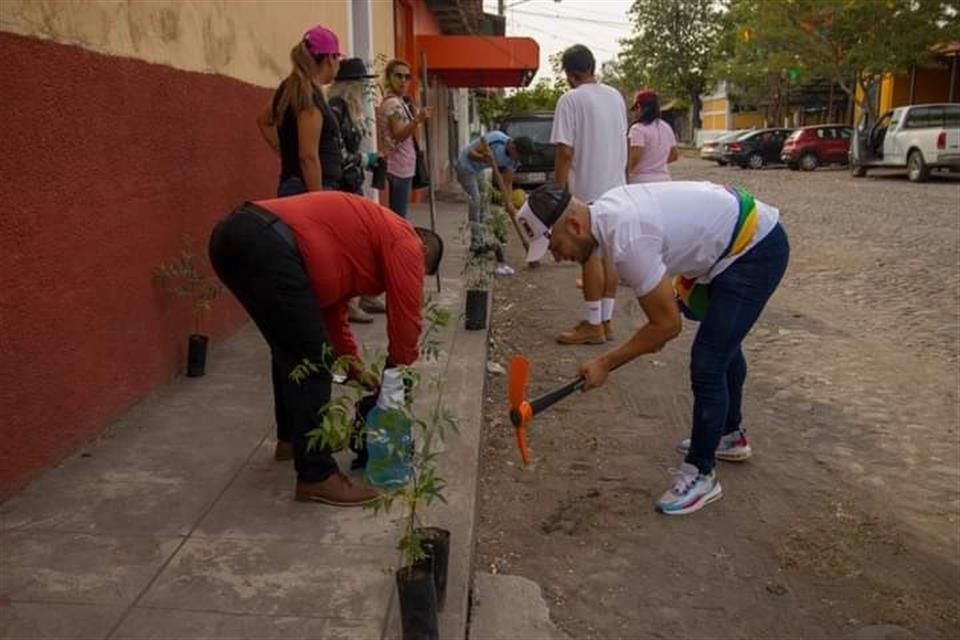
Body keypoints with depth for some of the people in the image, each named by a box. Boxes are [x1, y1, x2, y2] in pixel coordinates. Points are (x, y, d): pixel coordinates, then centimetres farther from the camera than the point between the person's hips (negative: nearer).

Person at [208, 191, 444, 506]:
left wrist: (353, 364, 36)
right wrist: (397, 378, 19)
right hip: (267, 244, -10)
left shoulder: (367, 231, 34)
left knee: (290, 349, 25)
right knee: (310, 362, -3)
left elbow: (330, 308, 35)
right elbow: (405, 318, 5)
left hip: (232, 233, 10)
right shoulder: (404, 241, 9)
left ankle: (293, 437, 38)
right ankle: (316, 476, 3)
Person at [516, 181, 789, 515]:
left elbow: (667, 325, -23)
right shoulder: (607, 209, -4)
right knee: (722, 341, 26)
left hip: (756, 248, -11)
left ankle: (701, 474, 7)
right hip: (749, 232, 11)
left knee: (707, 364, -11)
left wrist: (604, 364, -15)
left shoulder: (626, 241, -33)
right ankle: (730, 435, 47)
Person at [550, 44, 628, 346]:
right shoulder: (616, 96, 11)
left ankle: (593, 325, 2)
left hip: (587, 190, -7)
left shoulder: (571, 100, -11)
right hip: (615, 187, 7)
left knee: (591, 255, -3)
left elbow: (565, 152, -15)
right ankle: (605, 320, 16)